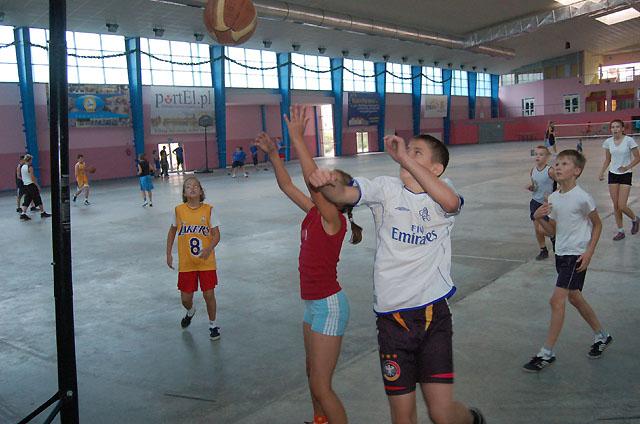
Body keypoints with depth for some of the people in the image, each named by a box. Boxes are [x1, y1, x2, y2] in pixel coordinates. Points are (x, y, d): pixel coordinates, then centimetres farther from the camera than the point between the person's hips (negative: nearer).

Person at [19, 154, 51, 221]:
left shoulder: (22, 167, 8)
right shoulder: (30, 167, -14)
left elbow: (22, 177, 15)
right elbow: (32, 178, -17)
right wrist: (37, 186, -12)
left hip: (25, 185, 7)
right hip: (31, 185, -7)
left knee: (27, 200, 8)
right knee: (38, 199, 5)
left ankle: (23, 213, -2)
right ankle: (43, 212, 13)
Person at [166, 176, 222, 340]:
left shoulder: (208, 210, -7)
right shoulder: (179, 210, -3)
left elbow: (216, 235, -7)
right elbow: (172, 232, 12)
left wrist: (209, 249, -25)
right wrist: (169, 253, 10)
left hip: (206, 262, -1)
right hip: (186, 263, 1)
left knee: (209, 294, 0)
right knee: (185, 298, 7)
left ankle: (213, 325, 25)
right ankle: (190, 311, 44)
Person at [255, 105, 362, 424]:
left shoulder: (332, 219, -20)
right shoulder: (315, 213, 2)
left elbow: (313, 179, -35)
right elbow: (287, 186, 9)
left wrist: (297, 139, -37)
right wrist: (273, 153, -1)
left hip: (328, 305, -9)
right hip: (313, 302, 9)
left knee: (320, 386, -2)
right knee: (313, 374, 25)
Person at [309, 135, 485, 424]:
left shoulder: (444, 190, 0)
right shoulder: (386, 188, 0)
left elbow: (450, 202, -25)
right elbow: (344, 194, -15)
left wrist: (405, 159, -29)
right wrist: (326, 184, -38)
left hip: (433, 313, -1)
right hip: (391, 316, 1)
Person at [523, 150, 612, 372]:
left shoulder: (582, 198, -16)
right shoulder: (553, 199, 4)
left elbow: (597, 224, -4)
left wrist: (589, 251, -11)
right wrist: (539, 218, -8)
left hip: (576, 255, -8)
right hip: (561, 253, 8)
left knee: (557, 300, -12)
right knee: (574, 297, 20)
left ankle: (546, 353, -3)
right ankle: (602, 336, 42)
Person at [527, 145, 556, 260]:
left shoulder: (550, 171, -16)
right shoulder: (532, 171, 1)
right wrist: (530, 187, -7)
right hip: (535, 202, 5)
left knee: (542, 229, -11)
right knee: (537, 229, 8)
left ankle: (553, 236, 22)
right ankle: (543, 251, 24)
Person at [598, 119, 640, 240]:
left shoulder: (629, 140, -12)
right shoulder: (608, 142, 1)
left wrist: (627, 167, -22)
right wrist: (602, 173, 1)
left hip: (625, 175, -4)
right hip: (613, 174, 4)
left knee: (621, 206, -9)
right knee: (615, 205, 6)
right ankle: (620, 231, 18)